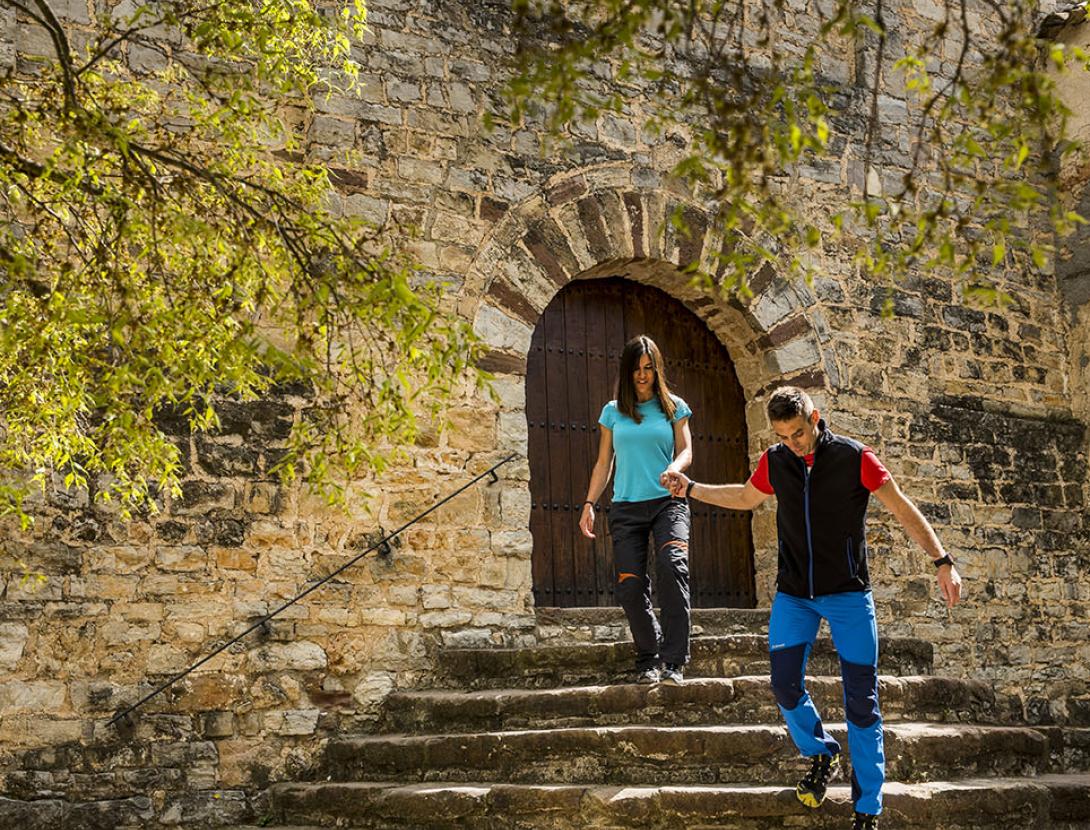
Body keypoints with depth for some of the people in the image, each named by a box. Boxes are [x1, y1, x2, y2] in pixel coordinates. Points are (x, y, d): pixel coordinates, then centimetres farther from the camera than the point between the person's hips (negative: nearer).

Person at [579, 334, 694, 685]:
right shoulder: (613, 412, 14)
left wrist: (674, 468, -19)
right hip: (626, 507, 2)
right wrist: (589, 504, 6)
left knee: (673, 565, -27)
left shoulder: (674, 406, 10)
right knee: (630, 585, -7)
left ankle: (673, 661, -22)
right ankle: (648, 659, 13)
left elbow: (686, 451, 3)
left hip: (667, 501, -2)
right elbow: (603, 463, 16)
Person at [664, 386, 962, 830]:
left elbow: (904, 510, -7)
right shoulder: (774, 462, -1)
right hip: (793, 594, 3)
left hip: (848, 594, -3)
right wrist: (690, 489, 13)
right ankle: (821, 754, 27)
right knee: (785, 687, -3)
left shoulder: (855, 457, -11)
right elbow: (745, 497, 19)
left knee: (861, 701, -1)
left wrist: (942, 561, -13)